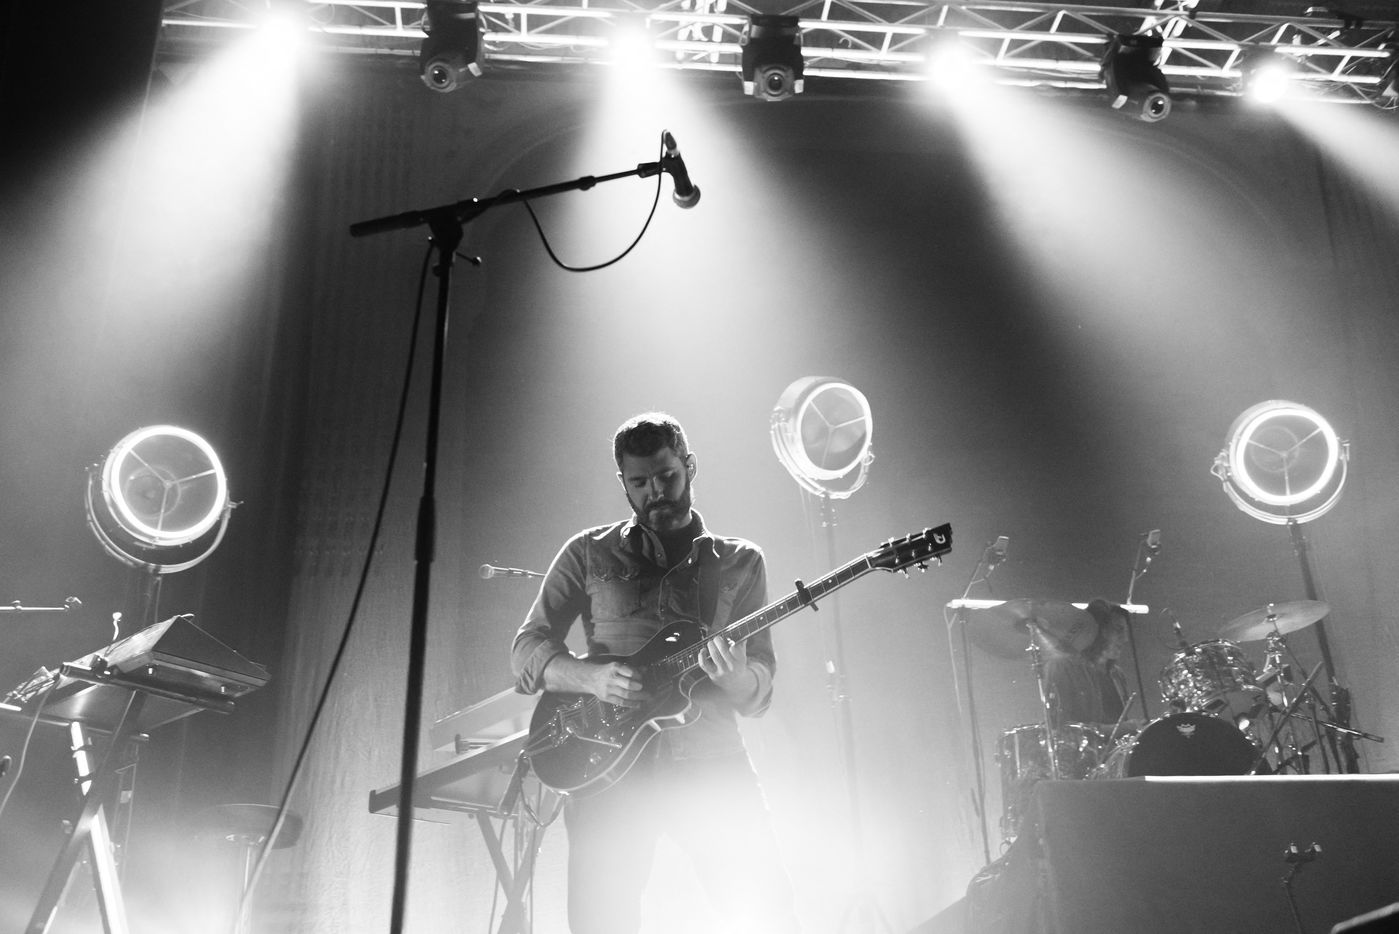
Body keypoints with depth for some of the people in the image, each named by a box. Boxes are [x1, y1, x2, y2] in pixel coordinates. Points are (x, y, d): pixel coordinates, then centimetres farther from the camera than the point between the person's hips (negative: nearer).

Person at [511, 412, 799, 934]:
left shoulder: (740, 562, 13)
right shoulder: (589, 553, 12)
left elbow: (759, 694, 9)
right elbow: (526, 650, 6)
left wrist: (735, 677, -15)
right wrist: (591, 677, -13)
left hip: (709, 761, 0)